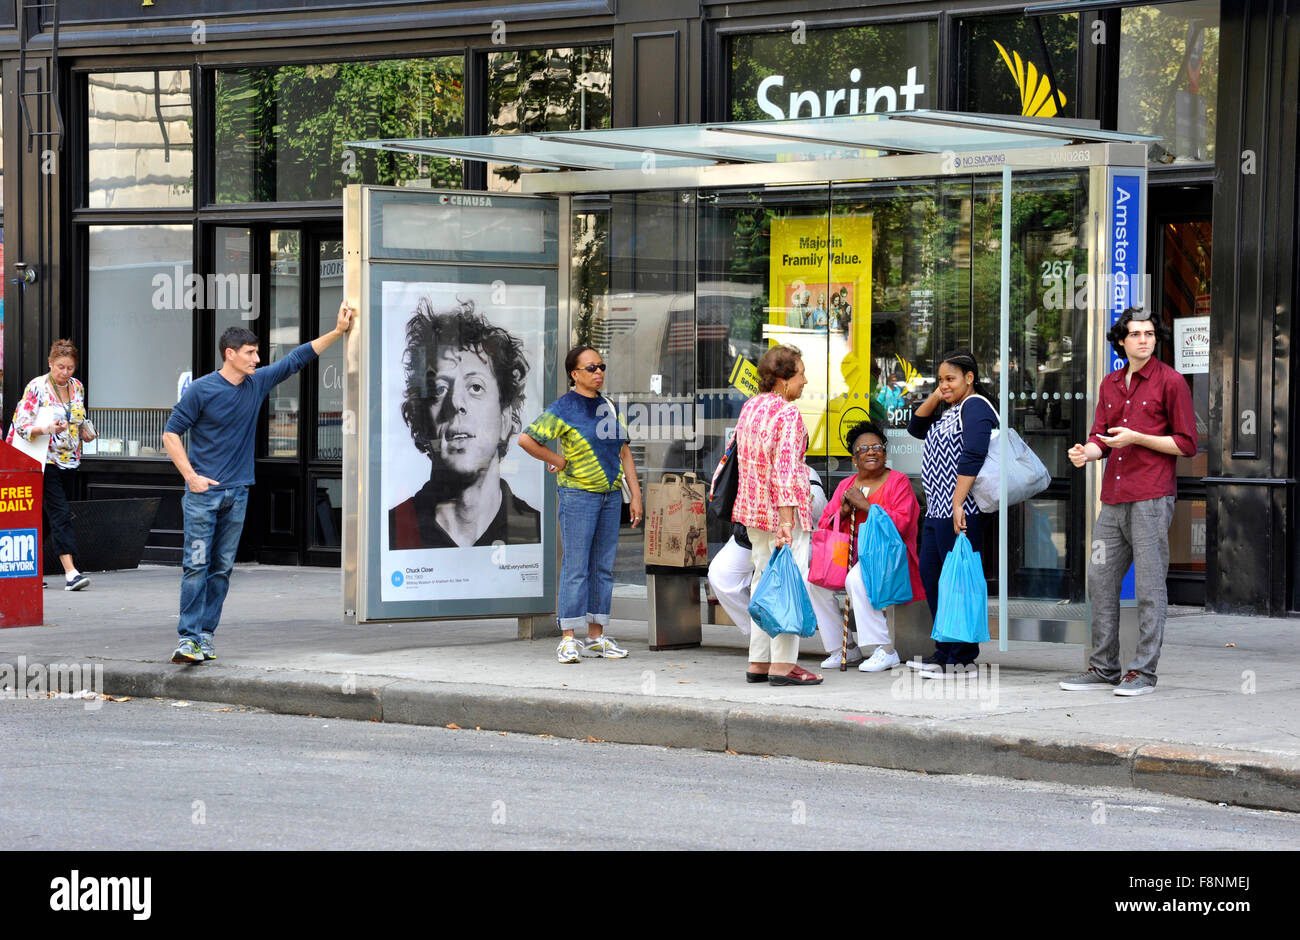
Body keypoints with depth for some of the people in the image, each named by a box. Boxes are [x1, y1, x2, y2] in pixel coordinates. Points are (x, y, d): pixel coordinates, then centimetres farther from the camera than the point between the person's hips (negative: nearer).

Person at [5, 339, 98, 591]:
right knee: (60, 514, -15)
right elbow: (22, 426, -14)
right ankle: (70, 572, -21)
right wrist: (48, 429, -30)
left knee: (48, 516, 10)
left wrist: (85, 432, 5)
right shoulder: (36, 387, -10)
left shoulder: (77, 387, 8)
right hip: (45, 461, -6)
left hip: (69, 461, 6)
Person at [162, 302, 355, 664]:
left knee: (222, 568, 6)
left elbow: (298, 358, 18)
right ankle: (188, 638, -11)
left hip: (237, 494, 6)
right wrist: (191, 477, -11)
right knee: (196, 565, -10)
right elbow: (171, 434, -4)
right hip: (203, 492, -6)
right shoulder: (201, 390, -7)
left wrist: (338, 331, 17)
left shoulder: (258, 383, 8)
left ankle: (206, 635, 11)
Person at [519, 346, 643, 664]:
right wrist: (557, 460, -5)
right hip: (578, 494, -6)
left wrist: (636, 495, 11)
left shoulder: (608, 407, 14)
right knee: (576, 567, -8)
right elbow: (526, 439, -12)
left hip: (611, 494, 7)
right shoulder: (564, 408, -7)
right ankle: (568, 639, -6)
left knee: (603, 567, 8)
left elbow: (623, 452, 16)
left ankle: (596, 637, 13)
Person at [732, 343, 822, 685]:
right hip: (781, 509, -9)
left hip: (752, 507, 9)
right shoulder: (788, 414, -15)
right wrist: (786, 520, -24)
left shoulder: (749, 407, 11)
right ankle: (783, 664, -6)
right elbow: (784, 471, -21)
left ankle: (759, 663, 15)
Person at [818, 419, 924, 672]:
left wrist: (864, 504, -16)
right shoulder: (846, 485, 17)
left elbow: (901, 523, -16)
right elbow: (824, 526, 13)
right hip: (849, 556, 6)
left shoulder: (898, 482, -1)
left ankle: (886, 650, -26)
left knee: (856, 580, -36)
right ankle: (847, 648, -5)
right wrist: (843, 511, -7)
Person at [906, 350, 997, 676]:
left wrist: (958, 504, -25)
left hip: (960, 512, -11)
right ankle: (945, 651, 20)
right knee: (930, 576, 12)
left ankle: (962, 657, -2)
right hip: (937, 509, 11)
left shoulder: (975, 407, -10)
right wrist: (935, 397, 13)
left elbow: (972, 456, -20)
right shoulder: (949, 411, 21)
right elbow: (916, 428, 29)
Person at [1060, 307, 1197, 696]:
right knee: (1100, 582, 7)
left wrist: (1137, 438, -13)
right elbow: (1101, 437, 16)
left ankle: (1143, 671, -1)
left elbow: (1187, 444, -4)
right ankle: (1103, 668, 14)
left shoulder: (1170, 382, -2)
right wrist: (1086, 452, -7)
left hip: (1151, 498, -7)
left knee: (1149, 586, -5)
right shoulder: (1110, 384, 16)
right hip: (1113, 500, 7)